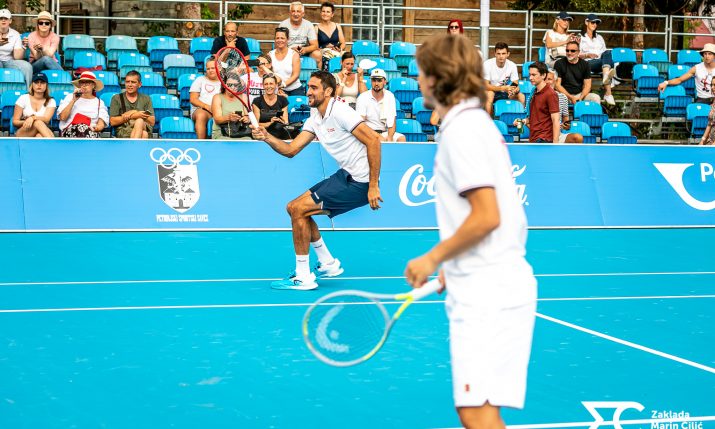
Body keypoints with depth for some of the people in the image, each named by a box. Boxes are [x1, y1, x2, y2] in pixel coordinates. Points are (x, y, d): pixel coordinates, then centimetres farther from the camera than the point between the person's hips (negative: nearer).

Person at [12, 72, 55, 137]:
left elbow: (46, 119, -11)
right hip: (22, 134, -1)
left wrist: (33, 118, -30)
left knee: (39, 136, -39)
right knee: (38, 122, -35)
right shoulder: (23, 98, 6)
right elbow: (15, 121, 4)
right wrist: (26, 122, -17)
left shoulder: (51, 101, 7)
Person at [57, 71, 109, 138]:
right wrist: (73, 100, -2)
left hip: (90, 132, 0)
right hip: (70, 131, 0)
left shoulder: (99, 102, 17)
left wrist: (97, 127, -20)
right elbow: (62, 117, 2)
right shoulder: (70, 97, 16)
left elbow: (101, 124, 4)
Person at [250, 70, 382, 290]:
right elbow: (291, 149, 8)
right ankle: (328, 264, 24)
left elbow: (373, 139, -22)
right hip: (345, 175, 9)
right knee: (295, 208, 14)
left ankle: (303, 277, -6)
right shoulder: (314, 119, 12)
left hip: (359, 182, -9)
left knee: (298, 209, -12)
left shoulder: (340, 112, -16)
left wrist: (373, 186, -24)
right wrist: (267, 137, -12)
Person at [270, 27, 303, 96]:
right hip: (278, 90, 0)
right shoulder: (270, 55, 7)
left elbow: (296, 75, -5)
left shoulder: (294, 54, 3)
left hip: (295, 90, 0)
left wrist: (284, 84, -20)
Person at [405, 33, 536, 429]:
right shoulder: (475, 123, 18)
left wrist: (433, 258, -8)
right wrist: (451, 268, 20)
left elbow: (487, 216, -19)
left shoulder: (462, 129, -13)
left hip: (488, 292, -11)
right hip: (484, 288, 11)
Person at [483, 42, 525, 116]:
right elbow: (486, 85, -23)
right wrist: (503, 88, -37)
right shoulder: (487, 64, -20)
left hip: (505, 93, 3)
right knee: (489, 94, -36)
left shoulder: (512, 65, -11)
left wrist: (514, 90, -36)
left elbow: (516, 86, -10)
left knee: (521, 97, -20)